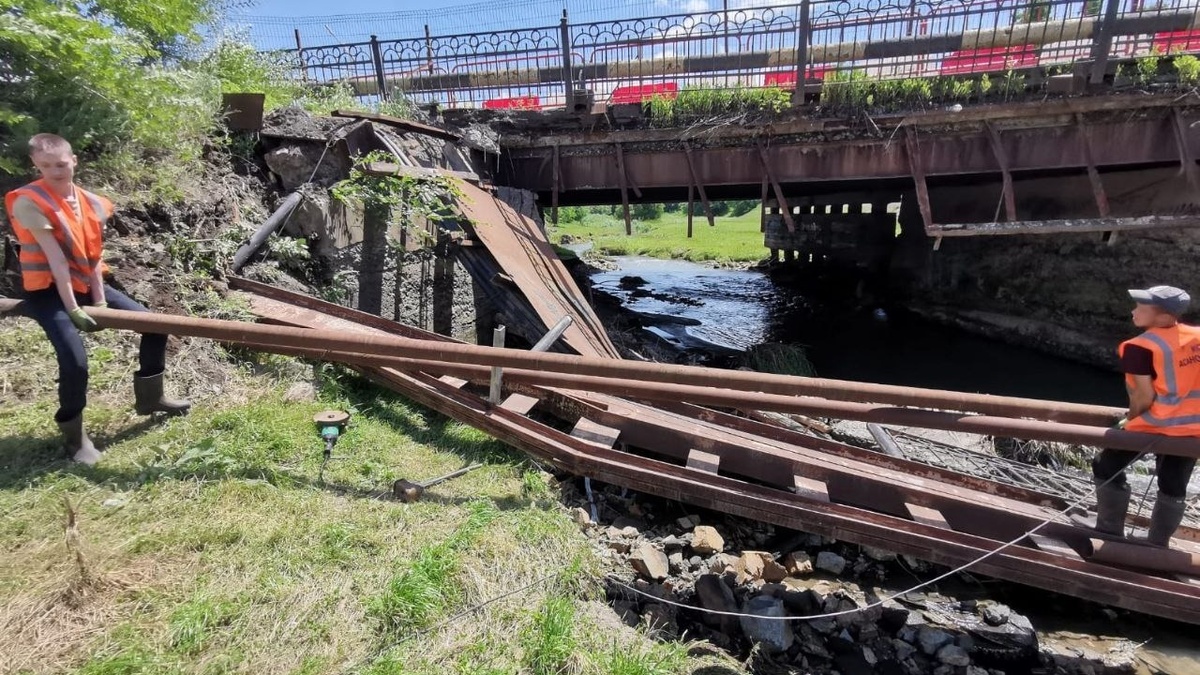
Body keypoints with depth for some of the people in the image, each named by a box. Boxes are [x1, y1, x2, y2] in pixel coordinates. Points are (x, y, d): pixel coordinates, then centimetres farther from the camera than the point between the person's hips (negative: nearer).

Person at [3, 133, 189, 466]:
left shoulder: (91, 203, 1)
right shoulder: (29, 202, -16)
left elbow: (94, 257, -3)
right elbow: (56, 258, -21)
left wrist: (100, 302, -8)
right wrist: (73, 310, -21)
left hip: (87, 284, 6)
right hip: (47, 291, -6)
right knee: (74, 361, -22)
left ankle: (149, 398, 22)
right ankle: (73, 435, 3)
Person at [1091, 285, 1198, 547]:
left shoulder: (1141, 347, -17)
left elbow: (1144, 396, -16)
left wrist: (1130, 419, 1)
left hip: (1156, 424, -6)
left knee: (1107, 469, 11)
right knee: (1174, 487, 15)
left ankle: (1111, 534, 16)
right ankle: (1158, 545, 25)